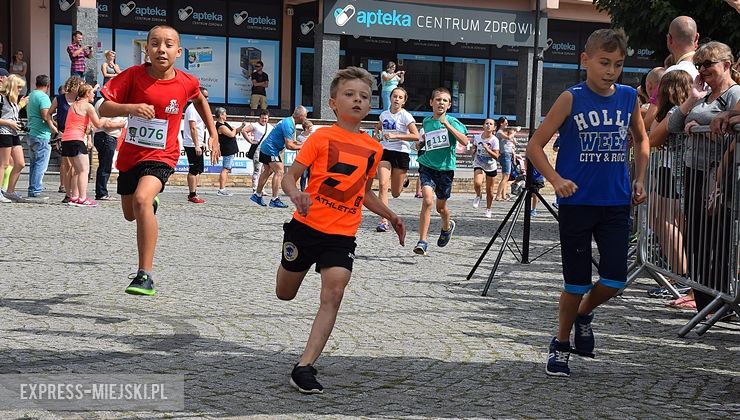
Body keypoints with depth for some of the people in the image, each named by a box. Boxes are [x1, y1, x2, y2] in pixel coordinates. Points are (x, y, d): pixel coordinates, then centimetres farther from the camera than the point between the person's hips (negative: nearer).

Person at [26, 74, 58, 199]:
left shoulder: (31, 96, 17)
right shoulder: (43, 96, -12)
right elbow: (46, 115, -23)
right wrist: (53, 127, -7)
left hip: (31, 134, 9)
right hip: (42, 135, -9)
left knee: (34, 164, 15)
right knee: (41, 165, -6)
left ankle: (31, 190, 17)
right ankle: (36, 191, -8)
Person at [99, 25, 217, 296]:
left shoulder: (187, 83, -8)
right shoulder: (133, 75, -11)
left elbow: (200, 100, 17)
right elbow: (104, 109, -14)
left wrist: (213, 134, 16)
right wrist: (131, 107, -32)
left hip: (161, 156, -3)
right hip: (130, 154, 3)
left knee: (141, 200, -31)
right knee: (130, 214, 21)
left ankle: (145, 276, -31)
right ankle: (151, 204, 62)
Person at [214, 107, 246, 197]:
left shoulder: (225, 124, 16)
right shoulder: (221, 126, -17)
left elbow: (235, 132, 24)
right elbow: (232, 134, -23)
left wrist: (242, 127, 10)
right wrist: (234, 129, -3)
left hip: (230, 151, 11)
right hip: (228, 151, -11)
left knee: (225, 169, 12)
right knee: (225, 169, -13)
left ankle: (222, 189, 16)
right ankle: (221, 190, -15)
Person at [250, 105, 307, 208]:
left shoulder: (289, 122, 10)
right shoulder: (288, 124, -22)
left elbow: (291, 141, 19)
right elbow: (289, 145, -24)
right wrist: (301, 147, -11)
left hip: (266, 148, 11)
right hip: (271, 150, -11)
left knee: (267, 171, 17)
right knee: (279, 172, -11)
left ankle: (257, 195, 25)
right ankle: (275, 200, -12)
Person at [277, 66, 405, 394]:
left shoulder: (373, 148, 8)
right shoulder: (322, 137, -6)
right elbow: (290, 176, -7)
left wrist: (390, 216, 12)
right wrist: (295, 194, -28)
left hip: (342, 235, 2)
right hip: (306, 226, -2)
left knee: (333, 294, -17)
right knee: (284, 295, 14)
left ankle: (304, 367, -15)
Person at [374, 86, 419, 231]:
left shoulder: (406, 116, -7)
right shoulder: (384, 114, 7)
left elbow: (416, 136, -17)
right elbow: (378, 127, 31)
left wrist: (395, 136, -23)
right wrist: (378, 136, 10)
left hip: (401, 153, -3)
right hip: (385, 152, 3)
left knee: (395, 194, 5)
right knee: (383, 185, -16)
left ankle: (403, 180, 43)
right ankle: (383, 221, -16)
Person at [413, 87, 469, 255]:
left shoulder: (452, 122, -6)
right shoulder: (426, 122, 7)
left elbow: (464, 141, -23)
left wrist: (447, 125, -26)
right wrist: (422, 140, 12)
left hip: (445, 168, -1)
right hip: (427, 166, 1)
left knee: (441, 207, 14)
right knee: (427, 200, -20)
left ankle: (447, 227, 49)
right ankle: (422, 242, -19)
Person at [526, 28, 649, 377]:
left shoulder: (629, 98, 3)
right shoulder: (572, 99, -8)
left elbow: (641, 140, 22)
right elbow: (535, 145, -7)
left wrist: (639, 180, 12)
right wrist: (556, 179, -20)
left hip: (616, 204, 3)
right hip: (576, 202, -3)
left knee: (615, 279, -3)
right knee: (577, 282, 3)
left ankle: (584, 314, 29)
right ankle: (561, 343, 24)